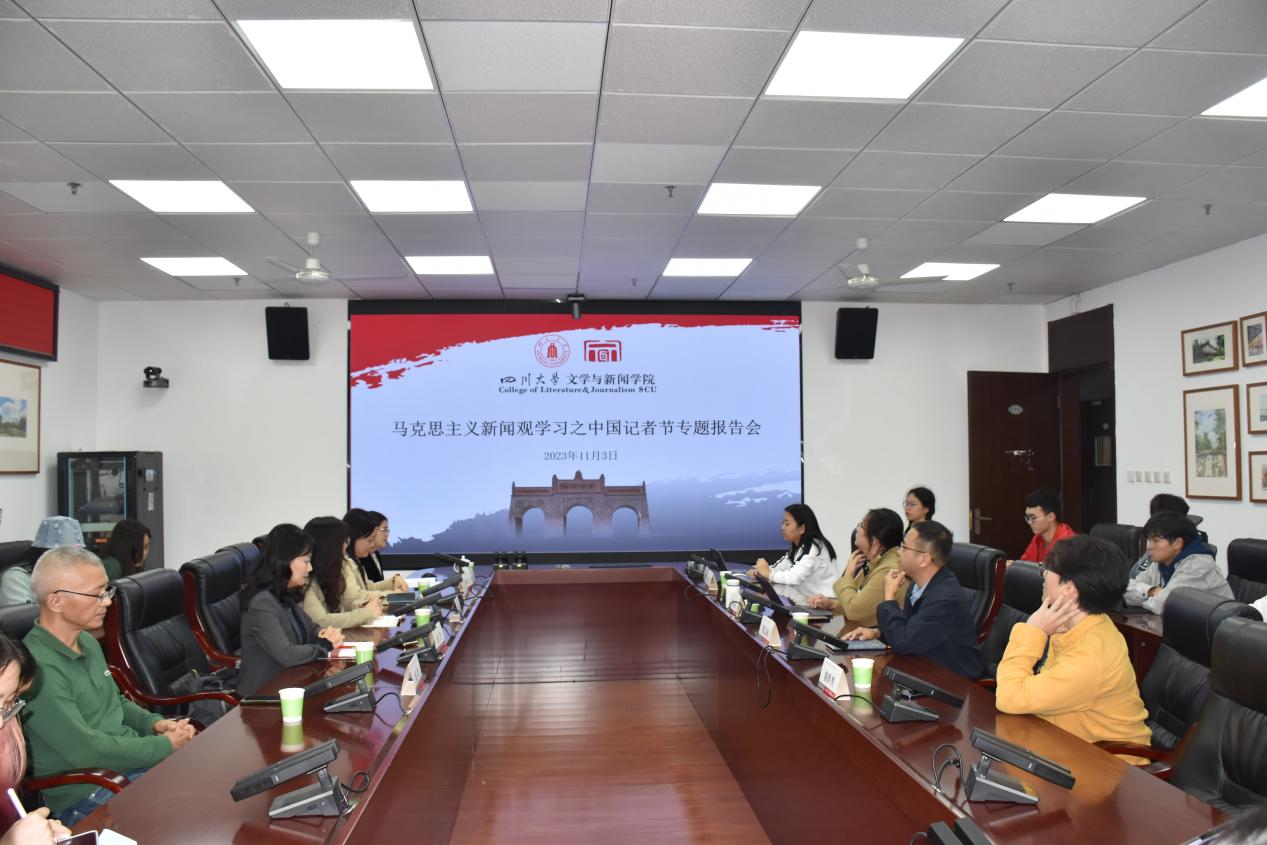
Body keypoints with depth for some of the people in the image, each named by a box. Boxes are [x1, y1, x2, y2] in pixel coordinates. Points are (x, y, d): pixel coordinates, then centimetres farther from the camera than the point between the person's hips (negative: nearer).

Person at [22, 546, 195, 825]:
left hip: (135, 757, 9)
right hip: (89, 792, -8)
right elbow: (86, 750, -22)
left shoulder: (87, 642, 8)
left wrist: (154, 723, 2)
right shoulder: (38, 667, -21)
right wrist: (165, 745, -14)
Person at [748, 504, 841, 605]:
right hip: (812, 599, 8)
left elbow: (795, 577, -29)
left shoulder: (815, 548, -19)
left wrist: (768, 573, -15)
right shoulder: (797, 548, 9)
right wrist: (760, 571, -11)